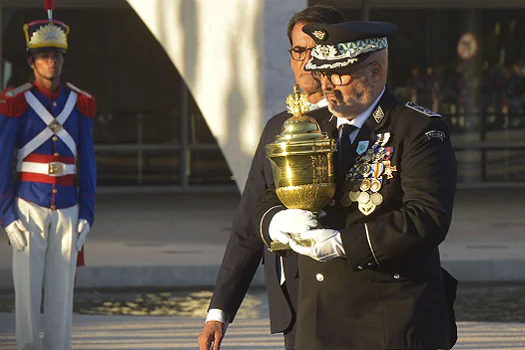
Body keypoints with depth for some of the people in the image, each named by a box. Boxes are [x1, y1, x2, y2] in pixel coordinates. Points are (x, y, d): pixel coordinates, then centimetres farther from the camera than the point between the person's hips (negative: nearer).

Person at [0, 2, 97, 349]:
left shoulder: (80, 104, 4)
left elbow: (87, 164, 8)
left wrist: (87, 216, 2)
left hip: (67, 210, 3)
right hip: (29, 209, -3)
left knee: (62, 292, 4)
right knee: (28, 291, -2)